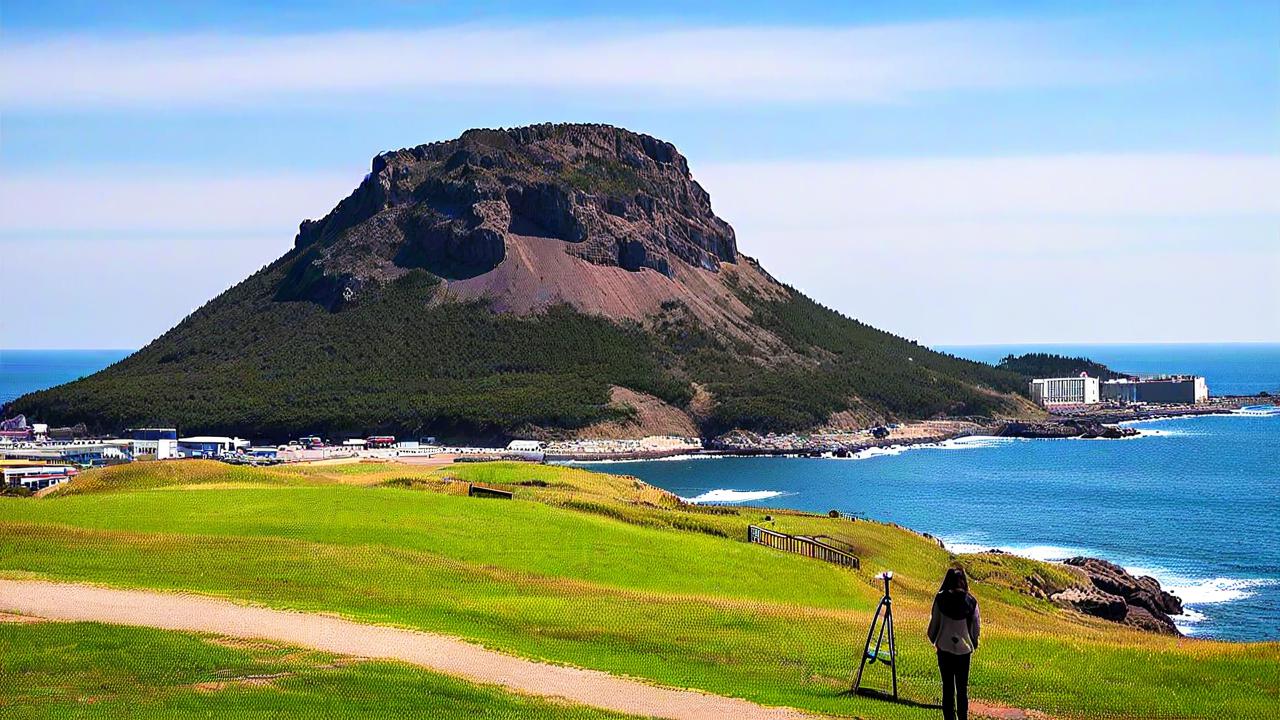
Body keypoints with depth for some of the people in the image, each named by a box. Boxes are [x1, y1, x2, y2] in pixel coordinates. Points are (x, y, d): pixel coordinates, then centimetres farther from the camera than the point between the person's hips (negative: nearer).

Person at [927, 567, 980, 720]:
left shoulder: (940, 598, -9)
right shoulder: (970, 601, -7)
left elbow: (934, 621, -3)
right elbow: (977, 625, -1)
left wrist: (933, 639, 15)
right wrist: (974, 643, 16)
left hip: (944, 647, -1)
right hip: (964, 648, 1)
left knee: (947, 686, 8)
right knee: (962, 687, 12)